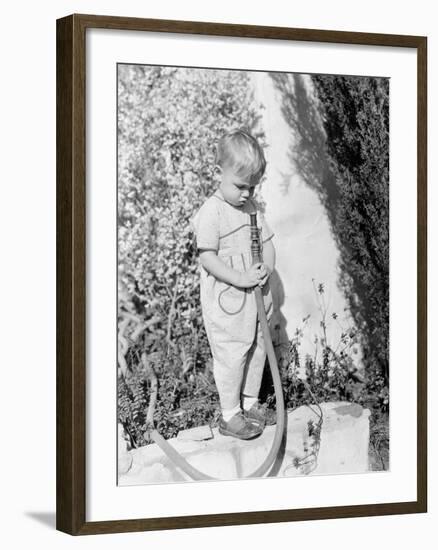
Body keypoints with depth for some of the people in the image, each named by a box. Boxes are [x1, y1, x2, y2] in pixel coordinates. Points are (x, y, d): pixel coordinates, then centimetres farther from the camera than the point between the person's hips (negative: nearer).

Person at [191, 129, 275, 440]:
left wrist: (267, 268, -8)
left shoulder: (252, 208, 7)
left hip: (255, 297, 7)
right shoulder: (211, 212, -16)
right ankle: (230, 415, 9)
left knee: (257, 349, 15)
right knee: (231, 356, -2)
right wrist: (240, 278, -24)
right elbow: (208, 259, -18)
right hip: (225, 302, -7)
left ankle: (250, 402, 32)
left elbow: (267, 242, 13)